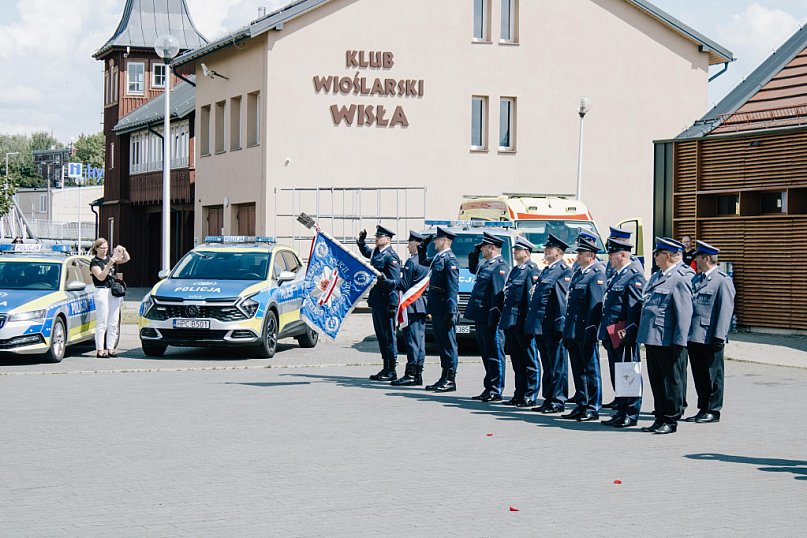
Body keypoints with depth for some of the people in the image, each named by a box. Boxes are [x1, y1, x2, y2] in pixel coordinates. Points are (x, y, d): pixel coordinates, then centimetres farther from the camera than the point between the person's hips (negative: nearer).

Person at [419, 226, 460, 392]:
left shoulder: (450, 259, -14)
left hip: (445, 308, -10)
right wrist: (423, 247, 18)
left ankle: (450, 380, 0)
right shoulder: (438, 257, 14)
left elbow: (453, 288, -19)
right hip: (436, 308, 10)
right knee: (441, 344, 13)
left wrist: (450, 312, -23)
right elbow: (423, 262, 35)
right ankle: (444, 378, 20)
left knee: (448, 344, -4)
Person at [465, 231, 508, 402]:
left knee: (495, 355, -4)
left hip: (489, 319, -10)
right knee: (486, 354, 14)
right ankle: (489, 389, 21)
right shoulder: (486, 264, 16)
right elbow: (472, 268, 38)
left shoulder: (500, 266, -13)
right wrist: (475, 252, 22)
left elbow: (499, 293, -20)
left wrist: (493, 318, -24)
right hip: (481, 318, 10)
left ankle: (496, 391, -2)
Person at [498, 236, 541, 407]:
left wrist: (530, 321, -19)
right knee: (516, 361, 12)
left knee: (530, 361, -1)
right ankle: (519, 394, 18)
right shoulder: (514, 270, 17)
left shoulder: (532, 271, -9)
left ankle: (530, 396, 2)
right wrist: (504, 318, 17)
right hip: (510, 322, 9)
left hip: (523, 323, -9)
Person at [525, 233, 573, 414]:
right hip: (540, 324, 9)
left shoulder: (564, 271, -9)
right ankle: (548, 399, 19)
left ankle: (558, 401, 0)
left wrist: (560, 324, -20)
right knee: (546, 363, 13)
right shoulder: (545, 270, 19)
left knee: (556, 364, -3)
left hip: (552, 325, -9)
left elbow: (564, 299, -15)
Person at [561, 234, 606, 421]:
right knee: (578, 370, 13)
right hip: (573, 332, 9)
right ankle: (581, 406, 20)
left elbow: (596, 305, -17)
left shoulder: (597, 275, -10)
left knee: (591, 370, -1)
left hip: (586, 332, -9)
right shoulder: (577, 273, 17)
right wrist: (567, 330, 18)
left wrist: (590, 330, -21)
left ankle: (593, 409, 4)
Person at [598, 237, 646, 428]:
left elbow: (636, 307, -17)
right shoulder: (615, 276, 17)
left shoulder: (635, 276, -12)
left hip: (624, 335, -10)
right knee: (616, 374, 13)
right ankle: (621, 411, 21)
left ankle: (631, 414, 2)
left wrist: (628, 333, -21)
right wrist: (605, 333, 19)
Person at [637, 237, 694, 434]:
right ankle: (660, 418, 21)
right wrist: (644, 336, 19)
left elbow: (684, 312, -15)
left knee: (671, 380, 1)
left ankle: (671, 420, 8)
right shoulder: (656, 277, 16)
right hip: (652, 337, 9)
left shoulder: (680, 279, -11)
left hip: (668, 341, -9)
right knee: (656, 380, 13)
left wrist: (679, 342, -18)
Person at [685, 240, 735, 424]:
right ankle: (703, 409, 21)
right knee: (699, 375, 12)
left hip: (710, 338, -8)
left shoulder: (723, 281, -8)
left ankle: (713, 411, 9)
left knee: (713, 375, 2)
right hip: (693, 336, 8)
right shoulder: (695, 279, 16)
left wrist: (719, 336, -18)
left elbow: (725, 310, -13)